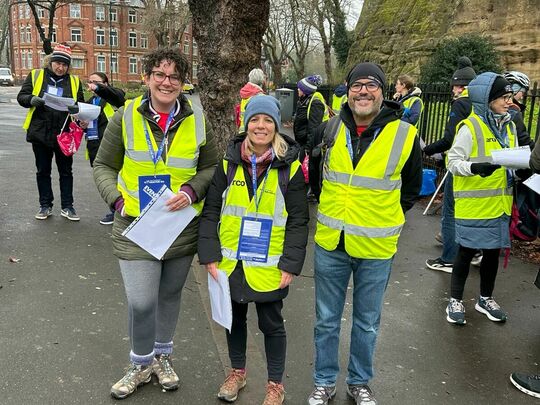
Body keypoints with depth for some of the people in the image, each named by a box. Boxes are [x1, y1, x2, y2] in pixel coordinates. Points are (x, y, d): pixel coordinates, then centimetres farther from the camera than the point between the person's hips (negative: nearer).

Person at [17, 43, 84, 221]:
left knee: (66, 171, 7)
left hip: (64, 133, 0)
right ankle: (45, 206, 22)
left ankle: (67, 206, 17)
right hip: (40, 132, 0)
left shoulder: (74, 81, 7)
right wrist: (31, 100, -19)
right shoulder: (36, 75, 4)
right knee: (43, 171, 10)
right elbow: (21, 96, 3)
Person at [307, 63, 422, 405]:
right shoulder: (330, 130, -2)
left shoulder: (404, 136, -8)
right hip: (330, 242, 2)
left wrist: (386, 218, 5)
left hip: (376, 248, -1)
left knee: (367, 323, 16)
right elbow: (313, 169, 16)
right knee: (326, 320, 14)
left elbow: (411, 188, 8)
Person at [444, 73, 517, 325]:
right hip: (473, 205, -7)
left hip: (499, 204, 7)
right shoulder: (470, 127, -13)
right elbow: (453, 163, -16)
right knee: (466, 252, 4)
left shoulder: (509, 126, 11)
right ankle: (455, 300, 19)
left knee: (493, 251, 15)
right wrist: (475, 167, -33)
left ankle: (486, 298, 32)